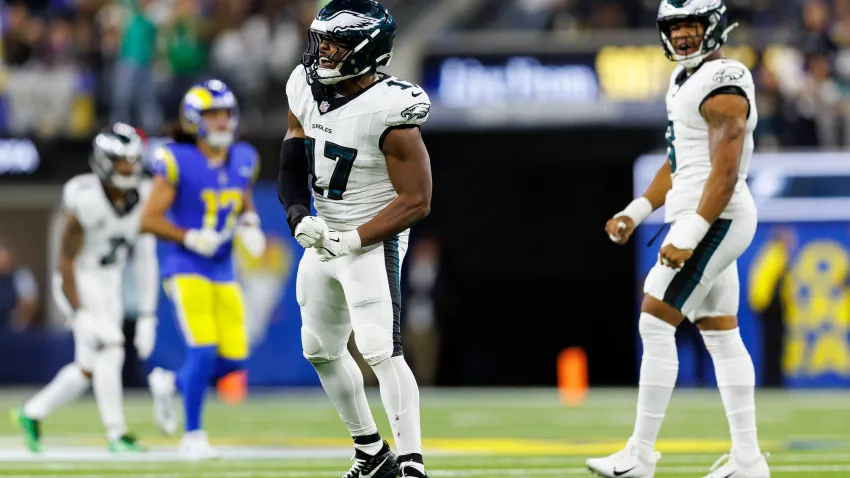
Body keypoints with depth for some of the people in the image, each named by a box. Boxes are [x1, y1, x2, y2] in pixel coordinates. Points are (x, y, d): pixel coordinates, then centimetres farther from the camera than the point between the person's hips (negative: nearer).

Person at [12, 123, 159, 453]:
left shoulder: (143, 200, -5)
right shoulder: (85, 201, -23)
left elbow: (146, 262, 0)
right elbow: (66, 262, -19)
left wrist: (148, 316, -2)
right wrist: (80, 313, -24)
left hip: (109, 288, 7)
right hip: (80, 285, -7)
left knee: (88, 369, 9)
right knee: (109, 349, -20)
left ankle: (32, 414, 27)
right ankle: (117, 434, -15)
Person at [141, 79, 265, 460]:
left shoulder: (243, 160, 6)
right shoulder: (177, 162, -11)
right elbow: (150, 219, -9)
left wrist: (250, 226, 3)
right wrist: (191, 239, -20)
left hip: (223, 272, 6)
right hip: (186, 269, -6)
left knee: (232, 359, -1)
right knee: (203, 350, -17)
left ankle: (171, 384, 27)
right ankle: (192, 435, -4)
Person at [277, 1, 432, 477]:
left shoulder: (389, 112, -24)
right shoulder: (308, 89, -3)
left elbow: (415, 201, -21)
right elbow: (292, 164, 9)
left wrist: (351, 241, -23)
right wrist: (299, 217, -9)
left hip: (372, 242, -9)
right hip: (324, 238, 9)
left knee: (381, 351, -20)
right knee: (322, 350, 18)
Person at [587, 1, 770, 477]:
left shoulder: (723, 85, -17)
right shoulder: (686, 79, 15)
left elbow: (726, 172, -23)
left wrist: (691, 235, -26)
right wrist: (637, 211, 17)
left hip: (714, 220, -10)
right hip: (710, 222, 10)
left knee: (655, 326, -10)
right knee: (721, 336, 11)